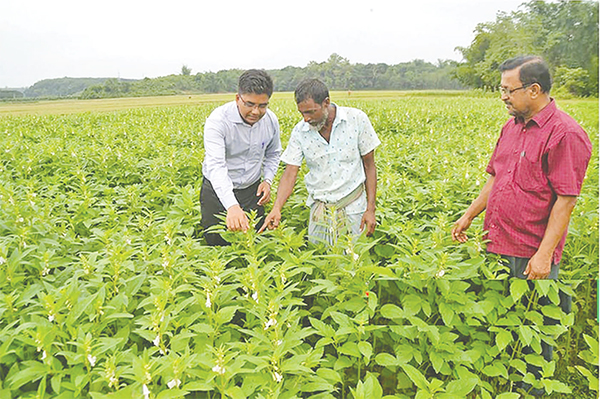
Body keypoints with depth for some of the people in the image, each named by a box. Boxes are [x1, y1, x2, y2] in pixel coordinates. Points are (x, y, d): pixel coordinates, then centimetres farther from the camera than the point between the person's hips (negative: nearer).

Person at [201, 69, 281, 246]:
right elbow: (215, 165, -38)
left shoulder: (271, 120, -8)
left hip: (252, 190, 4)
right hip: (218, 191, -3)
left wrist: (267, 180, -6)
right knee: (215, 243, 5)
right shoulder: (218, 120, -26)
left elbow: (273, 154, 12)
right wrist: (232, 206, -51)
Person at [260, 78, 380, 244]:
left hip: (353, 206, -1)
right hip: (319, 208, 2)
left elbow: (369, 165, -4)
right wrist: (276, 208, -22)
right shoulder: (300, 131, -6)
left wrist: (371, 208, -6)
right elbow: (290, 173, -6)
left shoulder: (357, 119, -10)